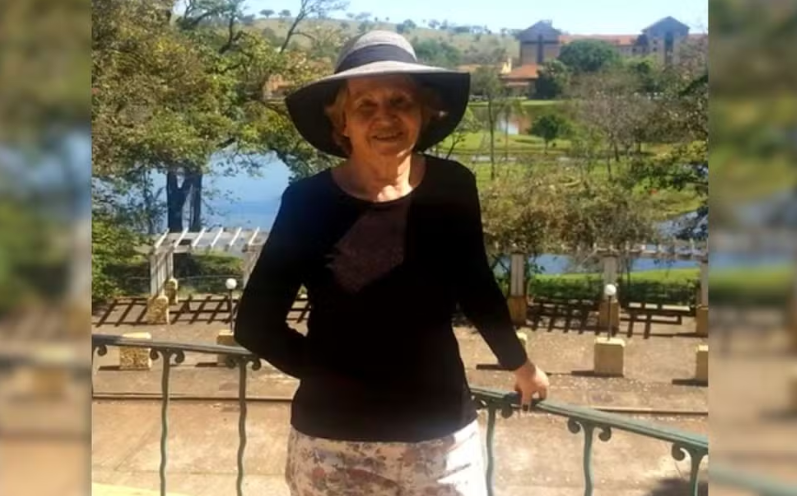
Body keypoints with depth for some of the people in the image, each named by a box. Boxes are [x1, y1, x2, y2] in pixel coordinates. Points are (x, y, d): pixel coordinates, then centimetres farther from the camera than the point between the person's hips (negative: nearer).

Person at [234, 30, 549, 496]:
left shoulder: (452, 187, -6)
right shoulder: (309, 201, -11)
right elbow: (255, 323, -4)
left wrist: (520, 363, 22)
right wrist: (334, 374, -11)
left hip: (442, 435, 1)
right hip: (333, 441, -1)